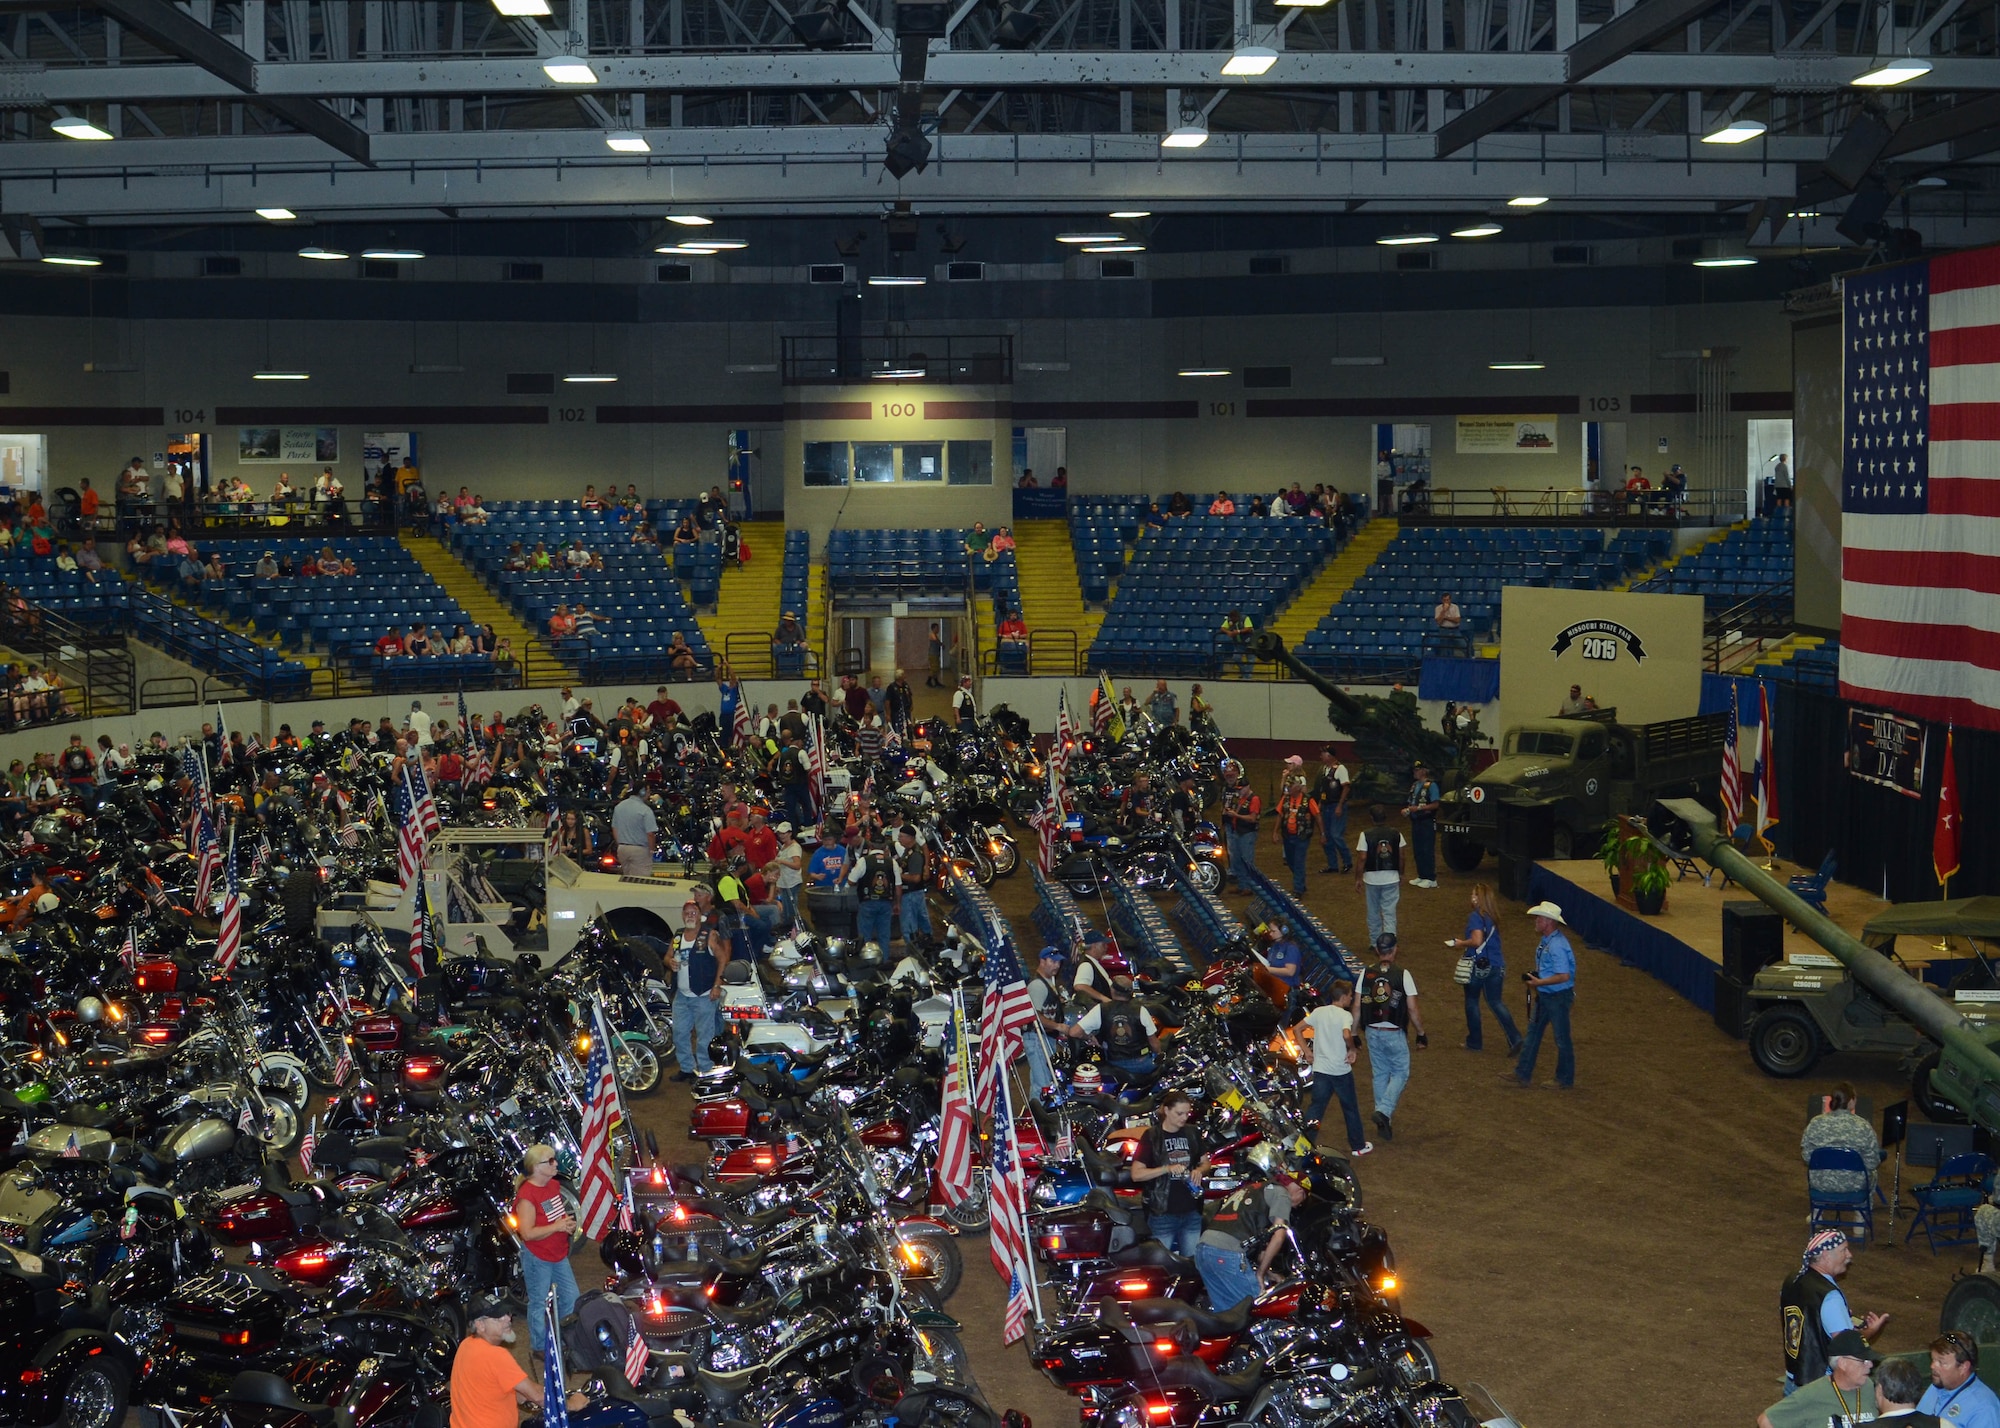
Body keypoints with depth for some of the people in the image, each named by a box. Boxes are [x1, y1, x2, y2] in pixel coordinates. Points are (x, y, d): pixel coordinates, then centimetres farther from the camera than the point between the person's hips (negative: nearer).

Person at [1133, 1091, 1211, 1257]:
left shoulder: (1191, 1134, 10)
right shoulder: (1152, 1136, -6)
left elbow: (1205, 1162, 19)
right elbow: (1136, 1174, -11)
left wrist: (1199, 1170, -5)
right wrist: (1167, 1169, -23)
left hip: (1191, 1212, 5)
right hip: (1162, 1214, -5)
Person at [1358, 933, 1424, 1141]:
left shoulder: (1366, 974, -4)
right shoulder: (1403, 975, -14)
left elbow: (1357, 1007, 0)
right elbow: (1412, 1010, -12)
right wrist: (1421, 1034, 0)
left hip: (1372, 1032, 4)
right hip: (1395, 1034, -3)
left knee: (1380, 1075, 16)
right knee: (1400, 1073, 12)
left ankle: (1383, 1121, 22)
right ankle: (1384, 1110, -8)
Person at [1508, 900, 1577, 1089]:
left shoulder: (1557, 945, -26)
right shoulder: (1545, 941, 5)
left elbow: (1564, 976, -30)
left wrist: (1539, 982, -22)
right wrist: (1533, 976, 2)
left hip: (1558, 997, -10)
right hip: (1545, 996, 10)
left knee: (1562, 1038, 4)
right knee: (1533, 1032, 13)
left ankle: (1565, 1080, 17)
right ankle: (1523, 1074, 20)